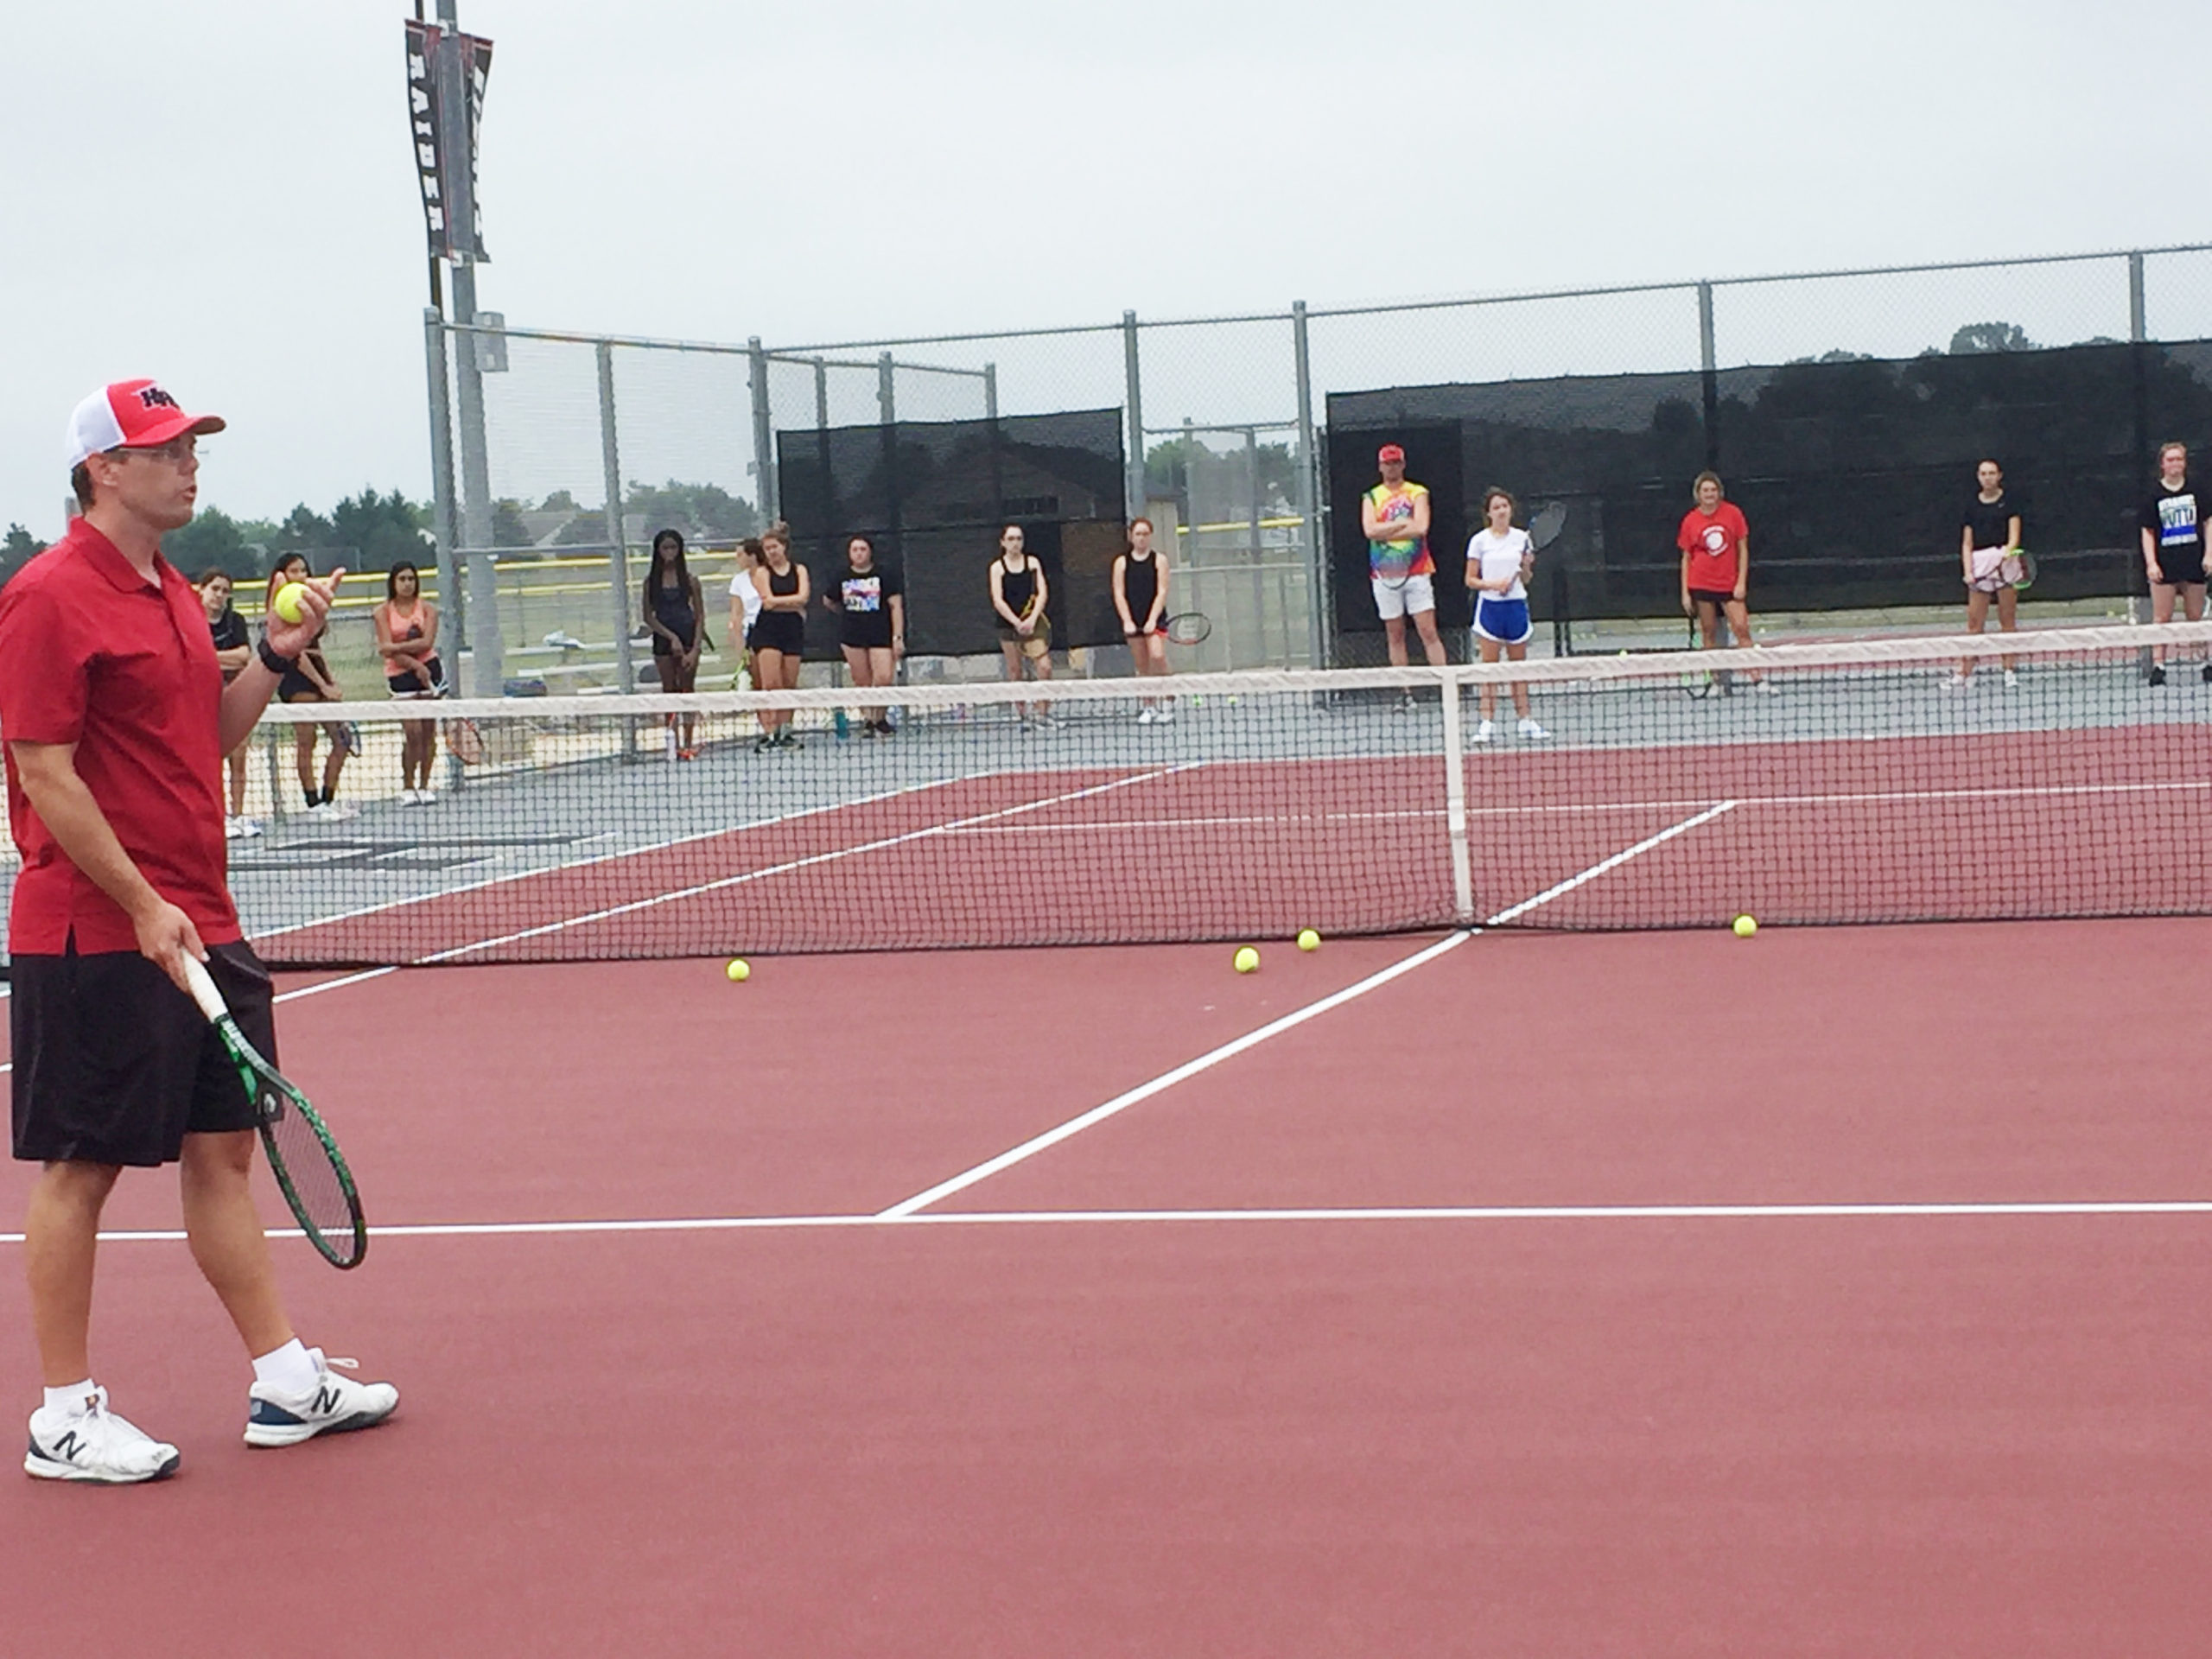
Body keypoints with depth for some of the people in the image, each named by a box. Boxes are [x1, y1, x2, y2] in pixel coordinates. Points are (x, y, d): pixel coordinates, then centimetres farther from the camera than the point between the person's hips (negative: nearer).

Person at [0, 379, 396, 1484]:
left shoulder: (170, 595, 14)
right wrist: (144, 906, -19)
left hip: (200, 926, 9)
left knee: (222, 1148, 12)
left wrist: (276, 654, 7)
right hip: (97, 937, -9)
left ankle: (284, 1382, 18)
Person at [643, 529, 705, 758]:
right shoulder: (651, 581, 3)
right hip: (663, 640, 1)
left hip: (688, 638, -1)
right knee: (669, 692, 3)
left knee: (687, 691, 0)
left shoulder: (689, 579, 1)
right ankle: (673, 743, 4)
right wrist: (672, 637, -11)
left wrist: (695, 649, -10)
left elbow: (700, 616, 0)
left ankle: (689, 743, 3)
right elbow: (649, 617, 1)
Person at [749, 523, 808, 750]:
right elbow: (767, 601, -9)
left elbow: (803, 597, -6)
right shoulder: (762, 572, 3)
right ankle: (767, 733, -14)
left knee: (789, 685, 4)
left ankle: (784, 732, 13)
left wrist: (777, 601, -9)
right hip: (768, 631, -3)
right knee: (770, 684, -12)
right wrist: (794, 605, -7)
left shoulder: (799, 570, 9)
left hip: (793, 630, 3)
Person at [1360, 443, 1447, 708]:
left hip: (1417, 573, -2)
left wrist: (1385, 532, -10)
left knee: (1429, 632, -8)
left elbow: (1421, 528, -11)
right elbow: (1369, 530, -8)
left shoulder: (1418, 494, 5)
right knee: (1394, 635, 4)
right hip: (1385, 575, 2)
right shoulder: (1371, 498, 9)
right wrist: (1403, 522, -10)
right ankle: (1405, 693, 8)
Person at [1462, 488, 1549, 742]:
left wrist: (1526, 567, -9)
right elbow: (1470, 580, 1)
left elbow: (1526, 580, 11)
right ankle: (1487, 723, -5)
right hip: (1490, 606, -2)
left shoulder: (1522, 538, 6)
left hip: (1516, 606, 2)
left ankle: (1525, 720, 12)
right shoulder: (1479, 541, 0)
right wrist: (1492, 584, -15)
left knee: (1519, 665, 8)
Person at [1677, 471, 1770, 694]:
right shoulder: (1690, 521, 1)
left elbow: (1743, 549, 3)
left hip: (1730, 584, -1)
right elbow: (1686, 558, 6)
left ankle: (1757, 679, -10)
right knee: (1708, 633, 3)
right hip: (1701, 584, 1)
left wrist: (1741, 582, -5)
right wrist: (1685, 593, 1)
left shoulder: (1733, 513, -1)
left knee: (1742, 629, -9)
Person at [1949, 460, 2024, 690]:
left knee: (2008, 620, 1)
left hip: (2005, 561, -2)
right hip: (1980, 563, 2)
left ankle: (2010, 669, 6)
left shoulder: (2008, 502, 4)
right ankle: (1964, 673, -2)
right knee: (1974, 623, -1)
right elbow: (1967, 543, 11)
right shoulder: (1972, 504, 11)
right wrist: (1967, 571, -2)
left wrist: (2008, 550, -25)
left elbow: (2014, 536, -3)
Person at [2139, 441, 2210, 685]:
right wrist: (2151, 563, -6)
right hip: (2165, 565, -1)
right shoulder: (2155, 496, 2)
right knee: (2161, 618, -2)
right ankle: (2158, 664, 0)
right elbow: (2148, 532, 4)